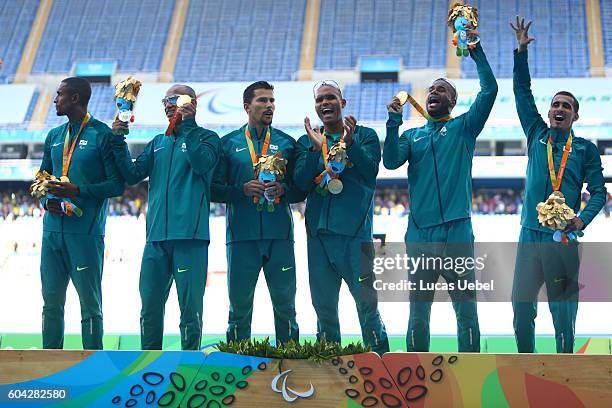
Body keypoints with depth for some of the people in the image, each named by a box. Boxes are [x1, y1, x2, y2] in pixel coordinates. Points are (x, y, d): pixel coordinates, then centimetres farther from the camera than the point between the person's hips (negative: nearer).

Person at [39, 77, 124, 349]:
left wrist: (78, 190, -19)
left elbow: (117, 184, -8)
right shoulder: (54, 136, 16)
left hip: (85, 232, -6)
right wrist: (47, 200, 2)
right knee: (51, 301, 10)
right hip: (52, 231, 6)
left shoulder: (102, 135, -4)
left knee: (90, 304, 0)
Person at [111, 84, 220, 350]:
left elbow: (203, 163, -15)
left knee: (190, 307, -3)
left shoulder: (206, 138, 6)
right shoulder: (157, 143, 21)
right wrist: (118, 142, 2)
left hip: (189, 237, -5)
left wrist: (187, 125, -13)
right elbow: (132, 175, 12)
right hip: (156, 236, 5)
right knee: (150, 306, 8)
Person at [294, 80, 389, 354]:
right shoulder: (306, 141, 14)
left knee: (367, 303, -6)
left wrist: (350, 143, -22)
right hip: (319, 233, 3)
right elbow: (302, 182, 0)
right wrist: (316, 149, -13)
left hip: (354, 231, -3)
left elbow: (371, 170, -9)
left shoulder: (364, 136, 8)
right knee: (323, 306, 9)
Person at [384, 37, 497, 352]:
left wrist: (476, 50, -5)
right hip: (419, 236, 2)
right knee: (418, 313, 6)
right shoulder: (412, 135, 17)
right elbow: (390, 161, -1)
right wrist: (394, 122, -9)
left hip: (457, 233, -2)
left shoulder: (463, 128, 10)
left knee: (466, 311, -1)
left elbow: (489, 90, -2)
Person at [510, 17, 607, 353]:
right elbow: (523, 93, 13)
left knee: (564, 310, 0)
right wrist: (522, 51, 6)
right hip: (531, 234, 2)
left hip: (564, 238, -2)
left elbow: (598, 191, 5)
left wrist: (583, 219, -14)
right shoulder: (537, 135, 14)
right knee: (521, 305, 0)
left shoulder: (585, 149, 9)